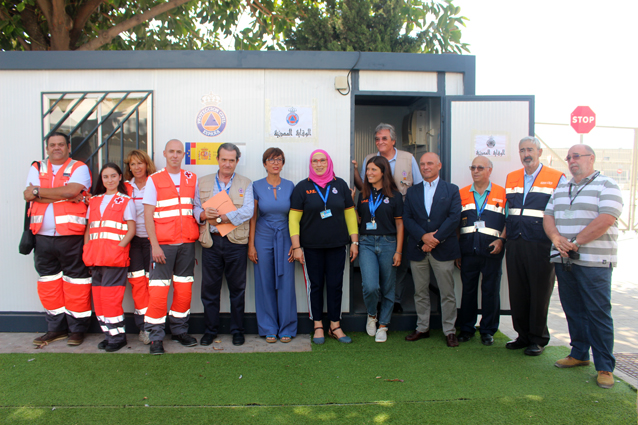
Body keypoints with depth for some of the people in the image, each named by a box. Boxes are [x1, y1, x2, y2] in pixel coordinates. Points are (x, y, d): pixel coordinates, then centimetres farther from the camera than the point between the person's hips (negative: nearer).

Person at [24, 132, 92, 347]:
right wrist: (64, 196, -11)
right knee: (48, 281, 11)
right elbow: (30, 196, -3)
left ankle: (77, 328, 10)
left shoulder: (79, 168, 2)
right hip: (43, 235, 5)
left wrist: (38, 191, -8)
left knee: (75, 280, -1)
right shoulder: (37, 168, 14)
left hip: (71, 235, -5)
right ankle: (56, 327, 23)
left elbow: (70, 191, -17)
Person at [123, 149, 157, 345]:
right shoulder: (125, 188, 13)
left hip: (152, 239, -2)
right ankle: (144, 327, 2)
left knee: (151, 281, -3)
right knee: (137, 281, -5)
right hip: (133, 241, 2)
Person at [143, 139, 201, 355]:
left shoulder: (192, 179, 12)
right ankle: (155, 337, 7)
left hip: (187, 243, 3)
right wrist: (155, 245, -10)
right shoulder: (154, 180, 3)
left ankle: (179, 330, 21)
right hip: (163, 244, -3)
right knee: (158, 290, -4)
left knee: (184, 288, 7)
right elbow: (148, 215, -3)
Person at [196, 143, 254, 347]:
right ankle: (210, 330, 21)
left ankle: (237, 330, 19)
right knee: (209, 287, 6)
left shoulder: (246, 184, 6)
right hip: (210, 241, 2)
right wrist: (203, 215, -15)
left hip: (236, 243, -1)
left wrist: (221, 218, -16)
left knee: (237, 288, 6)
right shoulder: (203, 182, 14)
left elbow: (248, 211, -8)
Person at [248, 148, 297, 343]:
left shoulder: (290, 186, 4)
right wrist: (251, 245, -2)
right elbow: (253, 217, 2)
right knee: (265, 283, 4)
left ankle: (287, 329, 15)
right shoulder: (257, 186, 2)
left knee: (286, 283, 1)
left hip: (285, 239, 1)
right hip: (263, 237, 0)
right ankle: (269, 329, 17)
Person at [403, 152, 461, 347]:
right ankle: (422, 328, 22)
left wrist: (435, 239, -13)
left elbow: (454, 217, -6)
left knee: (447, 293, 3)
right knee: (420, 292, 10)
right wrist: (423, 236, -14)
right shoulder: (412, 191, 12)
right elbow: (407, 218, 2)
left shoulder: (452, 190, 5)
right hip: (417, 249, 3)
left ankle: (449, 331, 14)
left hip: (443, 249, -2)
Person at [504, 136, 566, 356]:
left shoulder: (557, 178, 0)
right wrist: (504, 235, 14)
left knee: (539, 292, 4)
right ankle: (523, 335, 22)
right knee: (517, 292, 9)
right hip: (514, 244, 4)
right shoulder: (511, 178, 14)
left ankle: (538, 338, 18)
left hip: (540, 245, -4)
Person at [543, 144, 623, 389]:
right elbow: (548, 216, 11)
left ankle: (605, 367, 6)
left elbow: (605, 220, -15)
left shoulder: (606, 186, -3)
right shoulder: (561, 189, 17)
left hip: (594, 261, -6)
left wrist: (575, 242, -16)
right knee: (573, 310, 12)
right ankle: (579, 354, 26)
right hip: (563, 260, 6)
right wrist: (556, 237, -8)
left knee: (598, 313, -3)